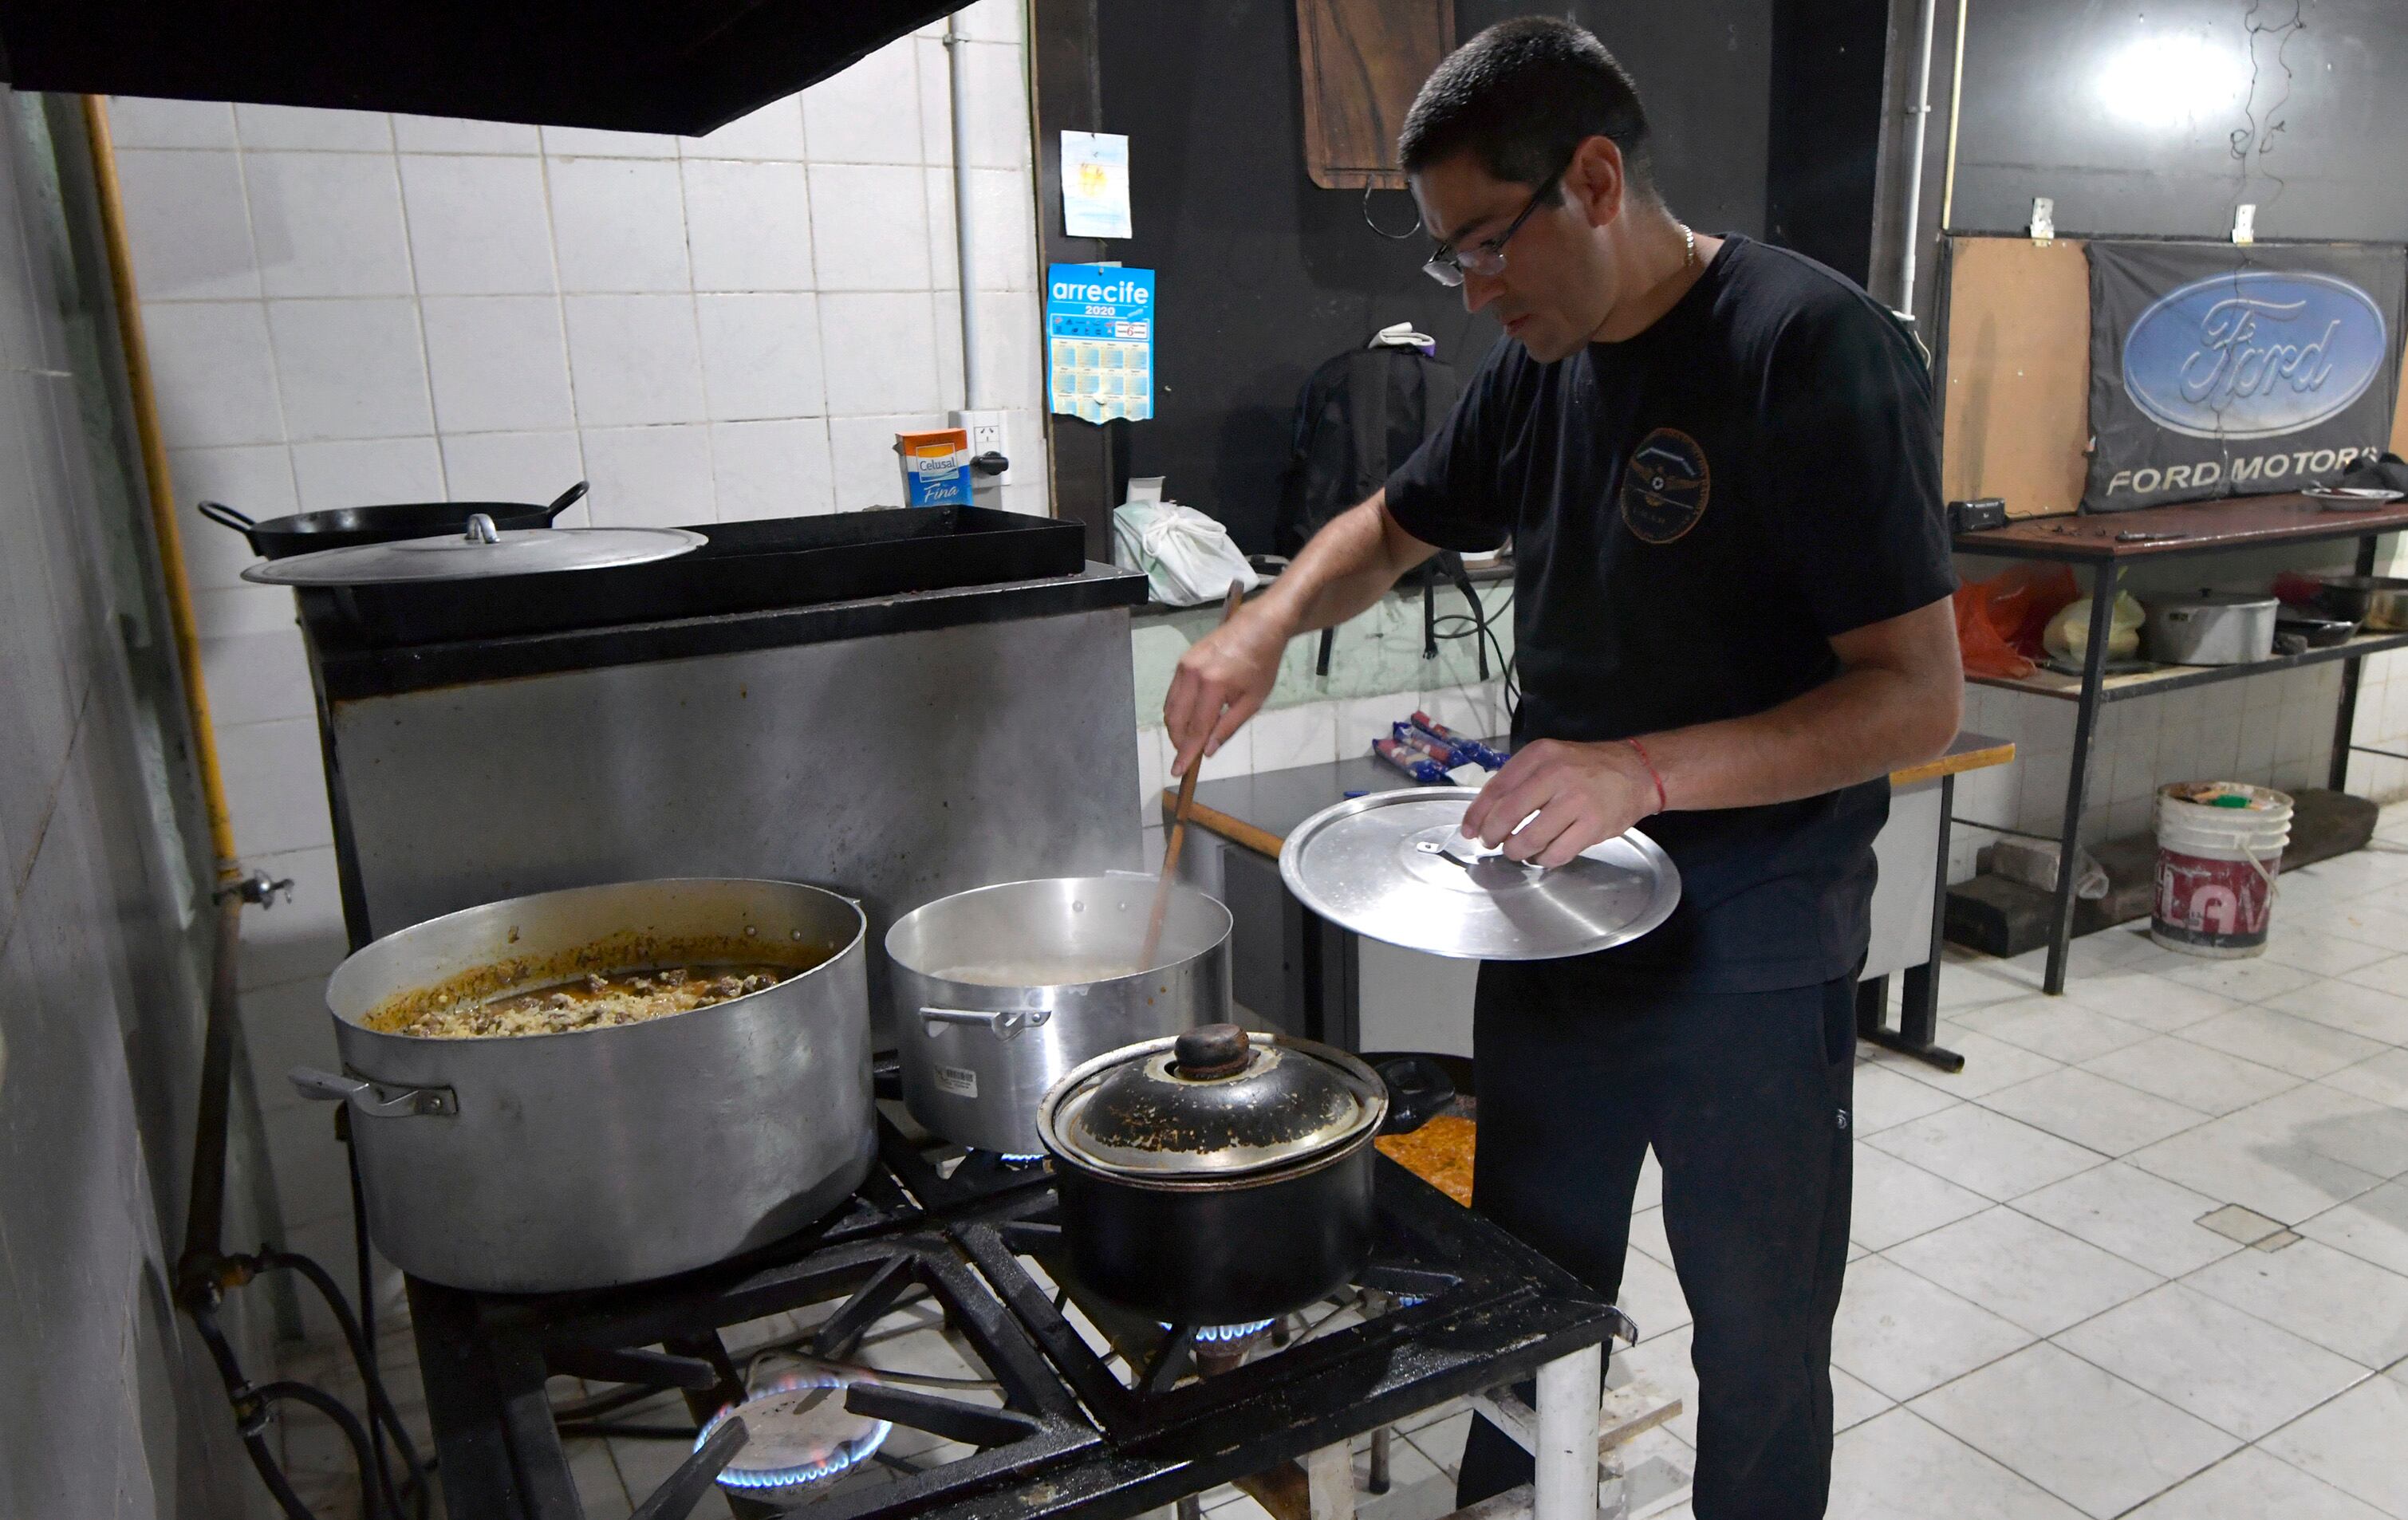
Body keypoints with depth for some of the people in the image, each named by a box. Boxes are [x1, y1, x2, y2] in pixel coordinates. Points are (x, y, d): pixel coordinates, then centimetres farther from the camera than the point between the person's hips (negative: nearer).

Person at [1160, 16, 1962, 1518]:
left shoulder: (1818, 347, -18)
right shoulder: (1541, 362, 4)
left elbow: (1922, 695, -21)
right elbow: (1394, 526, 17)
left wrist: (1646, 771, -33)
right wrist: (1267, 625, -3)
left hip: (1750, 959, -6)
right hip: (1550, 922, 6)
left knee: (1760, 1346, 14)